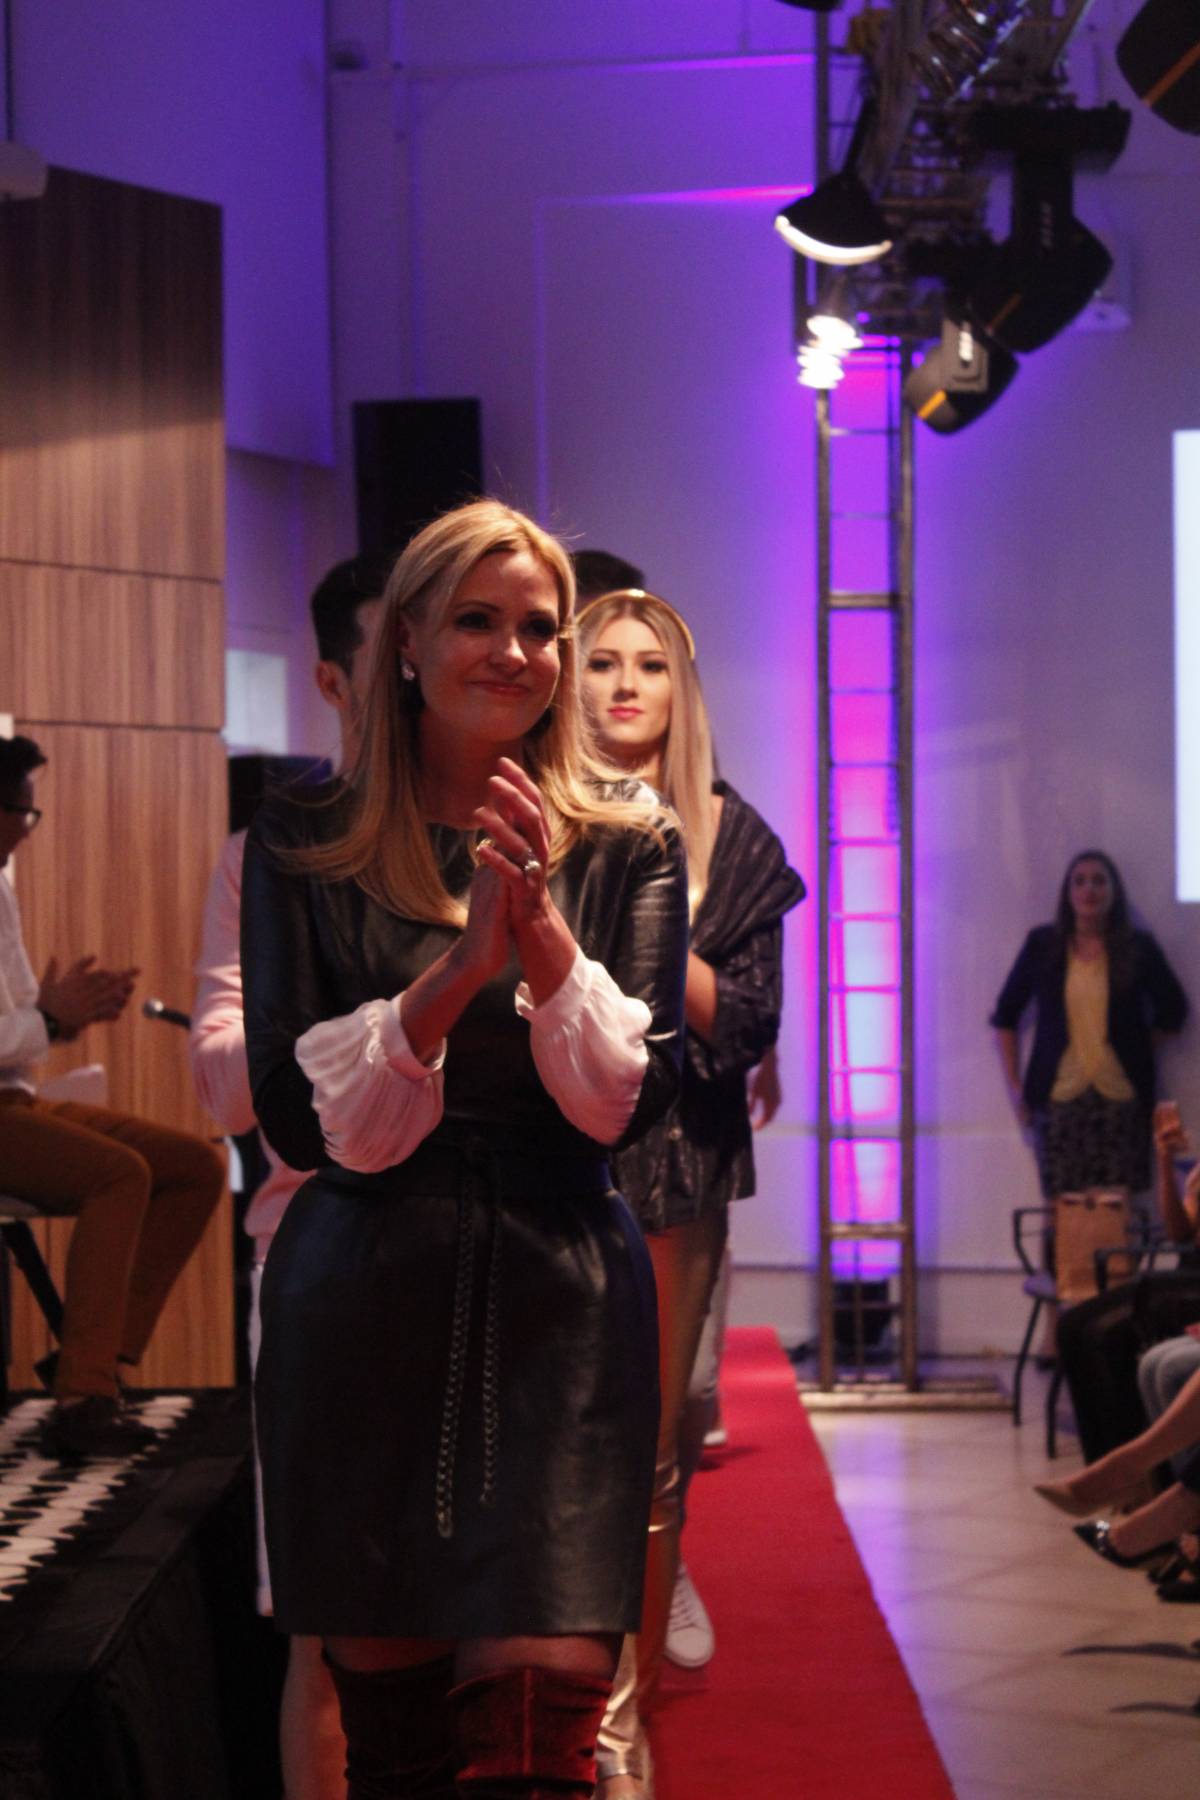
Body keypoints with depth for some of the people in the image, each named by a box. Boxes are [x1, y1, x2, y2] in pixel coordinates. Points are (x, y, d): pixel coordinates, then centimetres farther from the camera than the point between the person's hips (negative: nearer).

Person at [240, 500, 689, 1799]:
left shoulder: (626, 848, 7)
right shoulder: (305, 850, 5)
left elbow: (633, 1103, -2)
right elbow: (299, 1121, -3)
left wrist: (546, 934, -17)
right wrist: (457, 971, -17)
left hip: (558, 1309, 0)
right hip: (363, 1298, 0)